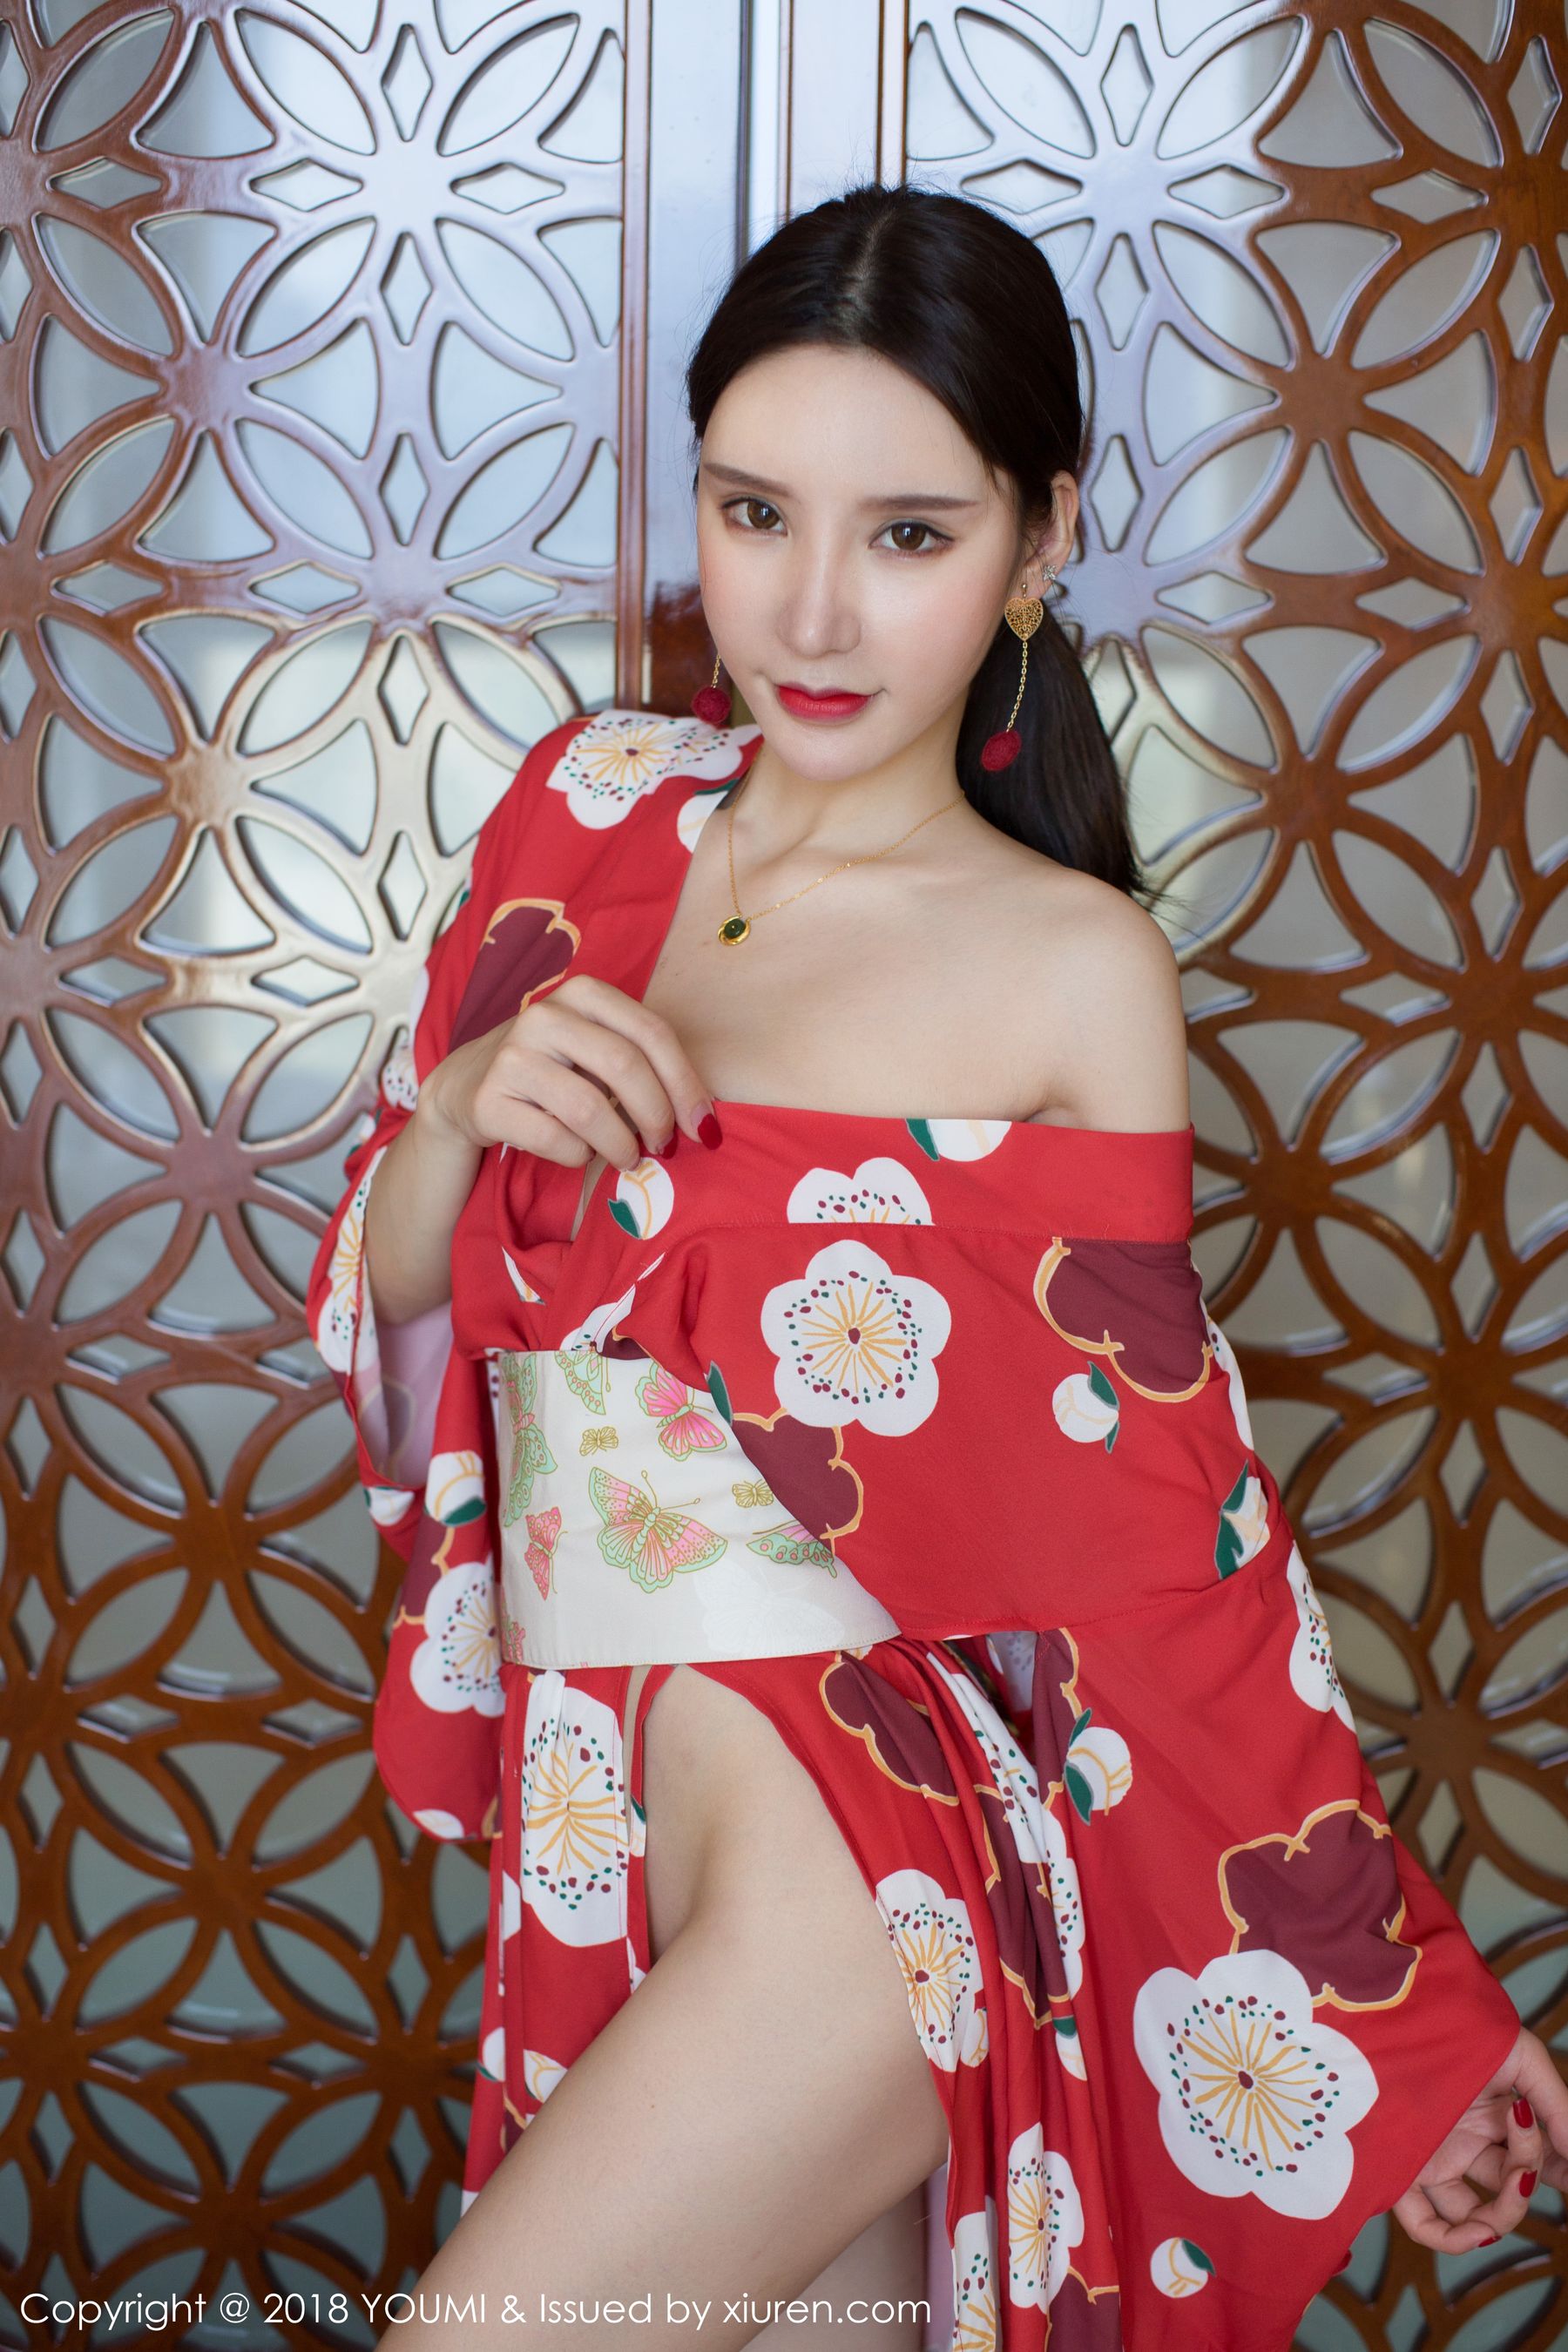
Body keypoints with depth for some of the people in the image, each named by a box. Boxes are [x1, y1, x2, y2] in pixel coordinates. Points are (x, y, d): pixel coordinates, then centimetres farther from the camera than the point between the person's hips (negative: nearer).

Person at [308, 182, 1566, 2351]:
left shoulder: (1072, 973, -11)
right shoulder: (596, 801, 2)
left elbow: (1168, 1540, -5)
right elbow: (393, 1309, 8)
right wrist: (467, 1109, -14)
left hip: (848, 1849, -4)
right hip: (594, 1834, 4)